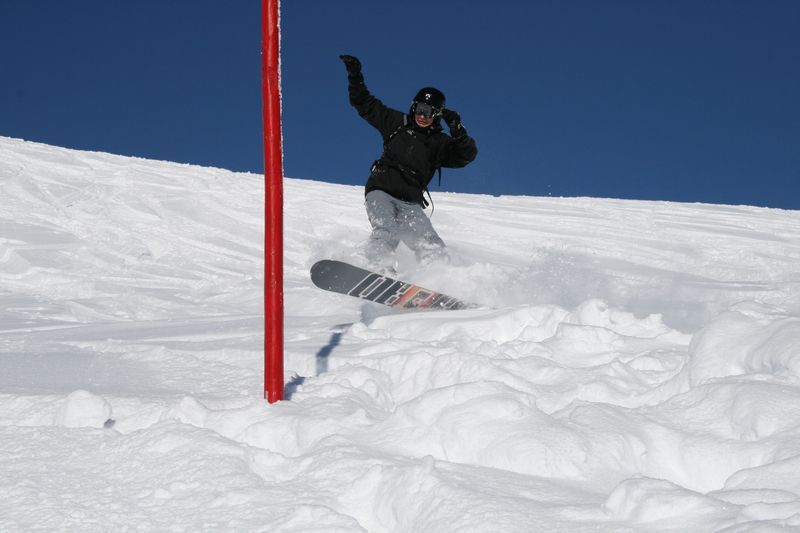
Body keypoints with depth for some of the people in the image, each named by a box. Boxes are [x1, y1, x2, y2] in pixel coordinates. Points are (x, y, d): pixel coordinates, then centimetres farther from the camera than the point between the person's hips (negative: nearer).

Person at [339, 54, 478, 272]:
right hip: (381, 191, -2)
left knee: (434, 250, -16)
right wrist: (354, 75, 11)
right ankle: (382, 270, -47)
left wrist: (457, 130, -15)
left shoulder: (441, 143, 14)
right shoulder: (397, 123, 14)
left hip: (410, 203, 2)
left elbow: (467, 155, -1)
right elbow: (365, 104, 19)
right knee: (387, 233, -32)